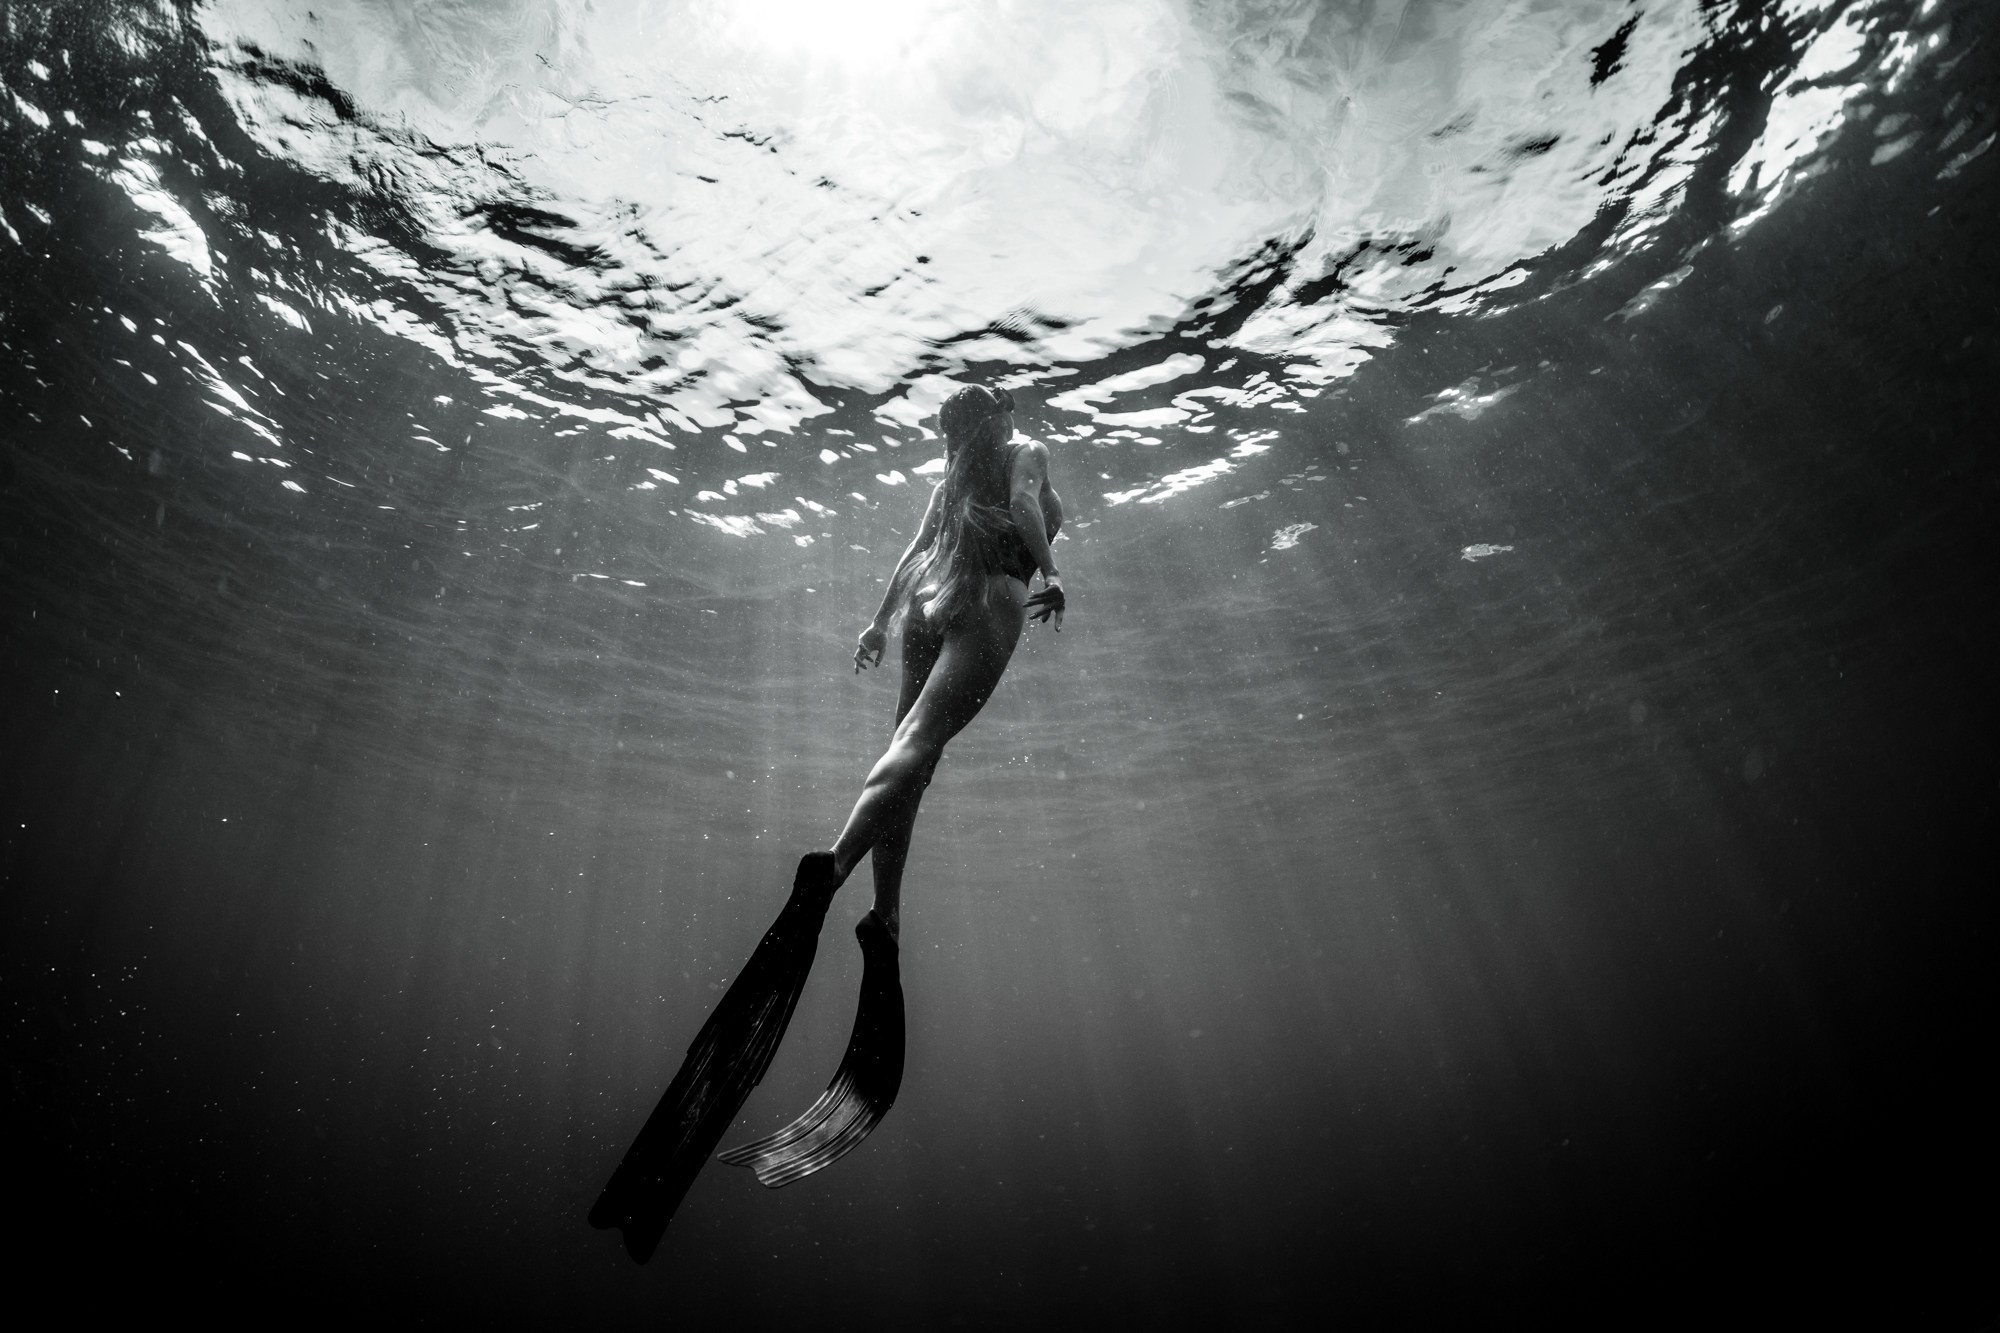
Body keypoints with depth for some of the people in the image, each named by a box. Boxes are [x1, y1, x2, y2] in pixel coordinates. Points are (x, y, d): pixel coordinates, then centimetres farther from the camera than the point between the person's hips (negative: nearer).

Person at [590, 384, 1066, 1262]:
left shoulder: (956, 475, 31)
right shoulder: (1024, 453, 14)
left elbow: (916, 548, 26)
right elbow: (1026, 506, -6)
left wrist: (881, 619, 23)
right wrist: (1050, 574, -13)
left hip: (929, 604, 7)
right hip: (987, 600, -7)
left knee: (908, 757, 2)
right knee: (916, 746, -26)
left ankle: (884, 920, -4)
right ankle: (832, 866, -49)